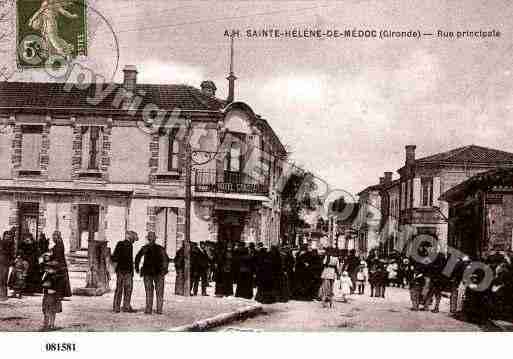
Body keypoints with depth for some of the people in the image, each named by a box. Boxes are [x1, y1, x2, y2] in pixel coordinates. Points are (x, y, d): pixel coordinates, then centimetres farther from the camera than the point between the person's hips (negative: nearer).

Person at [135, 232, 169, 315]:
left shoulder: (145, 248, -2)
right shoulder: (160, 248, -1)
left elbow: (138, 257, -8)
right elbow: (166, 259, -3)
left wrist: (137, 267, 1)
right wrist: (164, 269, 5)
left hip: (147, 272, 0)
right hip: (159, 272, 0)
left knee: (149, 291, 6)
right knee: (159, 292, 7)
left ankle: (148, 310, 0)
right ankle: (159, 310, 4)